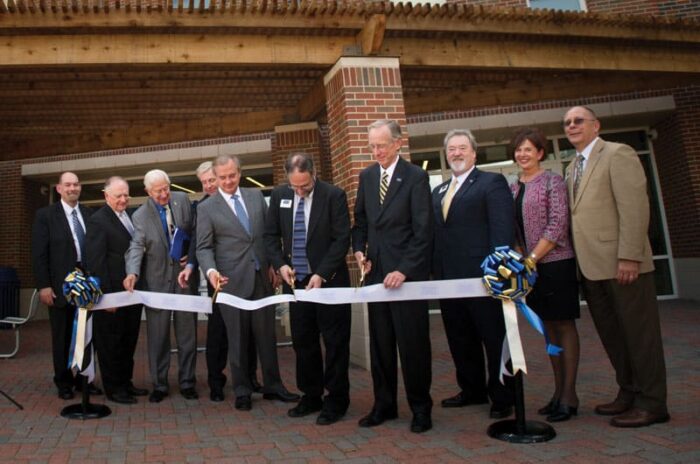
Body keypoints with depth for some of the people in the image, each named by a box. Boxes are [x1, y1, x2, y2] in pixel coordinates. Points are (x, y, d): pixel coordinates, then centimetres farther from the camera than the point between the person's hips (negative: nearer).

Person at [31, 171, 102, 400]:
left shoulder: (89, 214, 8)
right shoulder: (45, 215, -3)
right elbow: (39, 253, -6)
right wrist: (43, 285, -12)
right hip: (61, 285, -3)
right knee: (62, 336, 8)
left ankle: (84, 379, 23)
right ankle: (64, 382, 21)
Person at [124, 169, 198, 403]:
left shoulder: (182, 200, 2)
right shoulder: (140, 215, -4)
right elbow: (136, 246, -14)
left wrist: (191, 256, -5)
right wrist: (132, 273, -31)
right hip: (157, 281, -1)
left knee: (187, 333, 7)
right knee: (157, 336, 5)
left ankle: (187, 382, 19)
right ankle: (159, 384, 18)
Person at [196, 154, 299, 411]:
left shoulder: (256, 196, 8)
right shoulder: (207, 208, -1)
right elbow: (204, 247, -3)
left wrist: (273, 264, 5)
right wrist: (211, 270, -21)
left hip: (262, 276, 3)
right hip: (232, 281, -3)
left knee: (266, 334, 10)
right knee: (238, 339, 6)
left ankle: (272, 386, 23)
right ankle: (242, 391, 20)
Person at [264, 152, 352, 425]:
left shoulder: (334, 196, -10)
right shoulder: (279, 196, 4)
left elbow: (342, 239, -12)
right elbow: (271, 235, 10)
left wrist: (321, 274, -18)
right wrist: (280, 264, -6)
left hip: (329, 280, -4)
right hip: (296, 280, 5)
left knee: (335, 342, 3)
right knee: (303, 341, 11)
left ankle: (336, 400, 15)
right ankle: (311, 396, 25)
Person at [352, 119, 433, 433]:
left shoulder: (416, 177, -7)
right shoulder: (366, 176, 10)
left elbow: (423, 231, -12)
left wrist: (404, 270, -19)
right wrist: (359, 249, 0)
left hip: (407, 272, -5)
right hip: (376, 271, 5)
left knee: (413, 343, 3)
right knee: (380, 343, 11)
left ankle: (420, 408, 19)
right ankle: (384, 405, 24)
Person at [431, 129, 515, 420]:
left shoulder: (492, 183, -2)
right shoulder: (439, 191, 18)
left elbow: (503, 229, -11)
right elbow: (435, 233, 16)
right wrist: (435, 271, 7)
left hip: (481, 277, -7)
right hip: (448, 278, 7)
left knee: (495, 339, 4)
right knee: (460, 341, 15)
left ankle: (502, 398, 17)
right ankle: (472, 390, 31)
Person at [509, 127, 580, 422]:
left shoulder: (552, 181, -6)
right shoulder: (513, 188, 12)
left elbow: (558, 225, -13)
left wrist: (532, 258, -17)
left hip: (555, 263, -6)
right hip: (530, 266, 6)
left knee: (564, 326, 0)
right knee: (549, 328, 11)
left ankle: (569, 396, 7)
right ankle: (558, 391, 20)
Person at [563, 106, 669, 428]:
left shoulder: (618, 154, -5)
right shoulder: (572, 168, 19)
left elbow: (635, 207, -14)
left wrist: (629, 256, -20)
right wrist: (580, 261, 7)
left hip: (622, 264, -8)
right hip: (591, 266, 8)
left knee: (638, 332, 1)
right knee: (611, 334, 14)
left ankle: (651, 403, 11)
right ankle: (628, 393, 26)